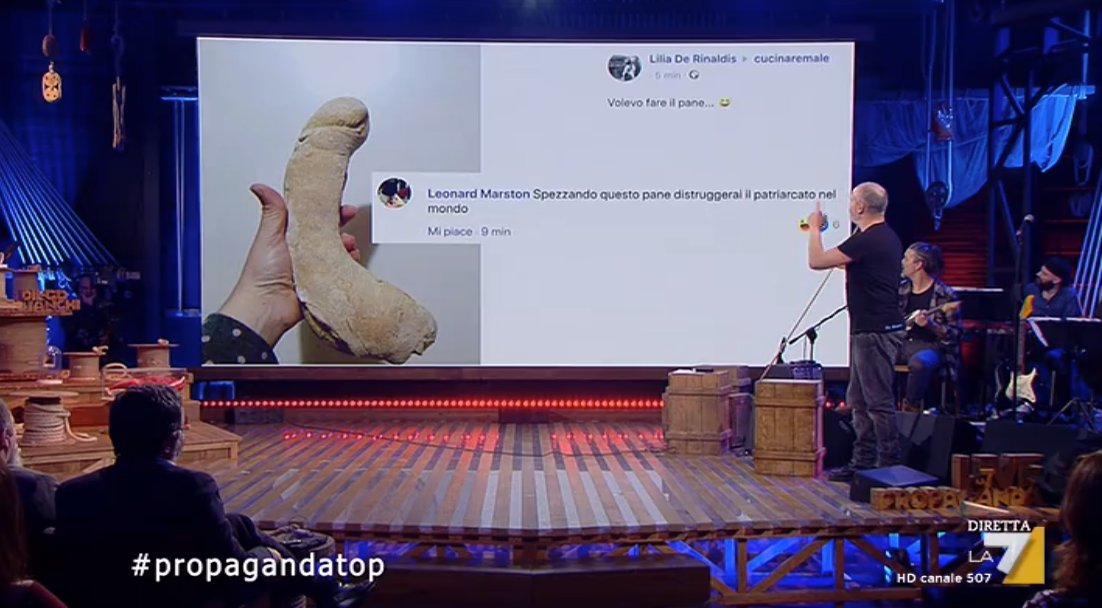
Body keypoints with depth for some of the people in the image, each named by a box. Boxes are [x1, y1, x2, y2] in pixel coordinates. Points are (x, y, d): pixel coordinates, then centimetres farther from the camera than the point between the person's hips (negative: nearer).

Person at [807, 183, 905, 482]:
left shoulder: (868, 240, -19)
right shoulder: (886, 237, 14)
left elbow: (816, 262, -17)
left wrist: (815, 229, 1)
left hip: (875, 332, -11)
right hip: (872, 330, 11)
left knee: (879, 401, -5)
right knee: (859, 400, 15)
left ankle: (890, 465, 0)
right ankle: (863, 462, 21)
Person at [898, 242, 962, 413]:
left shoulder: (945, 295, -7)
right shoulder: (902, 289, 10)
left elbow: (955, 333, -9)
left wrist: (929, 324, -23)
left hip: (930, 346, -6)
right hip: (901, 343, 6)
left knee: (918, 362, -39)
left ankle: (911, 409, -22)